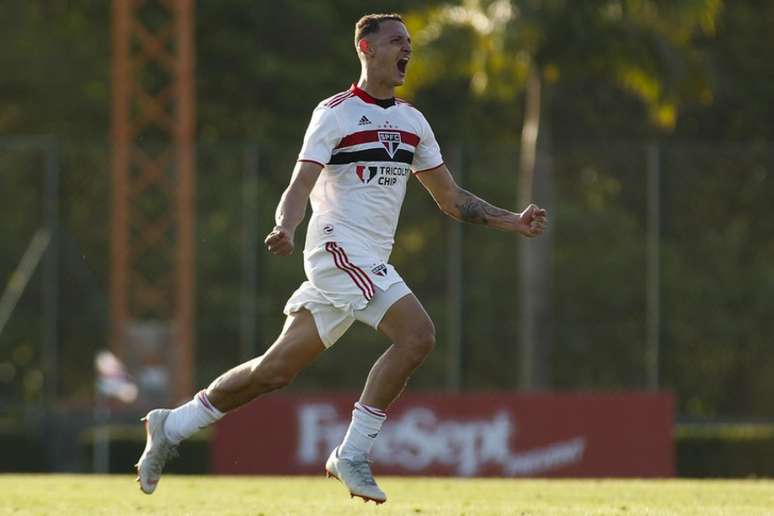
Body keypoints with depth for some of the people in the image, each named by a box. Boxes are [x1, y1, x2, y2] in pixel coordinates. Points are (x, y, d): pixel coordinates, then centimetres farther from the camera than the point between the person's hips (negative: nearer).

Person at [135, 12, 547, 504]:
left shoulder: (413, 122, 16)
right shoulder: (335, 114, -6)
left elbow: (451, 198, 21)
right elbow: (300, 187, -15)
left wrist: (513, 221, 12)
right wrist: (287, 227, -35)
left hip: (370, 262, 7)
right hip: (340, 247, -7)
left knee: (276, 370, 7)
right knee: (417, 334, -22)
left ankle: (172, 426, 19)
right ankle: (352, 455, -16)